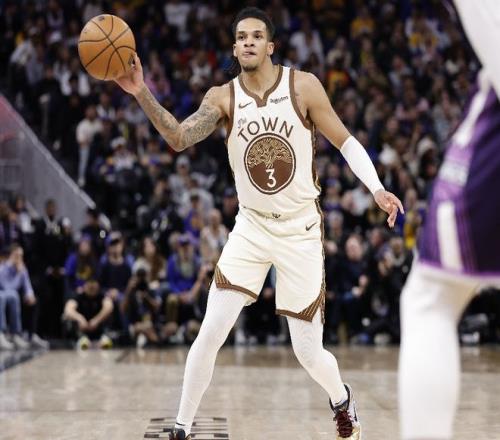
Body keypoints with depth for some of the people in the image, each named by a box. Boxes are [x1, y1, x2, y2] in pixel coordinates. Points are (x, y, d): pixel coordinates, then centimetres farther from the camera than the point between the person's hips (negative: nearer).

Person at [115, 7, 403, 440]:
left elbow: (346, 141, -2)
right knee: (210, 334, -11)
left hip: (301, 231, -1)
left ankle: (342, 400, 36)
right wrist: (142, 94, -38)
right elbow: (179, 138, -23)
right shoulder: (222, 97, -7)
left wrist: (376, 187, -17)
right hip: (251, 228, 2)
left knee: (308, 352, 2)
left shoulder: (304, 86, -10)